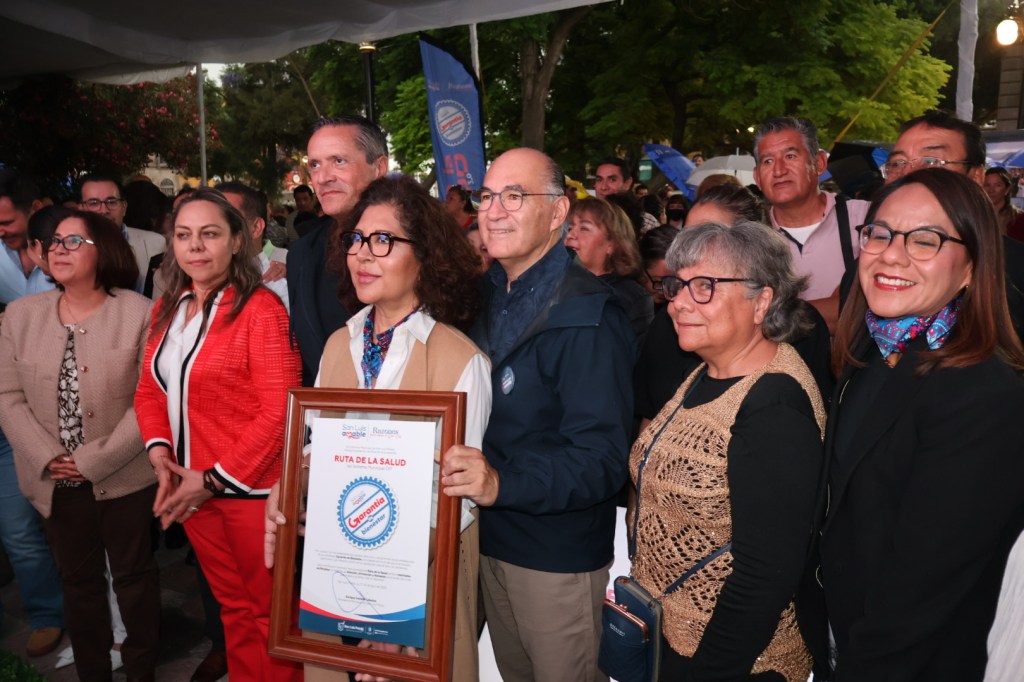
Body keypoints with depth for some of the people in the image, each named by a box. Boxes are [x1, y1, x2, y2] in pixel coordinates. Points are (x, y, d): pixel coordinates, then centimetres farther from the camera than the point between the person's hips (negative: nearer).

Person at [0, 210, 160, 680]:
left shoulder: (139, 313, -11)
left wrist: (93, 462, -15)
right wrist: (48, 459, -11)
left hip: (125, 477, -3)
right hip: (57, 482, 4)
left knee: (133, 574, 10)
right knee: (78, 580, 17)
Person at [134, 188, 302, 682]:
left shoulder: (260, 308, -14)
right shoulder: (167, 309, 8)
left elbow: (279, 410, -18)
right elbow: (150, 389, 13)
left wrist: (216, 478, -16)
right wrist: (160, 450, -5)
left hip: (251, 487, -6)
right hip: (192, 487, 6)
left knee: (268, 609, 11)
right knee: (232, 604, 21)